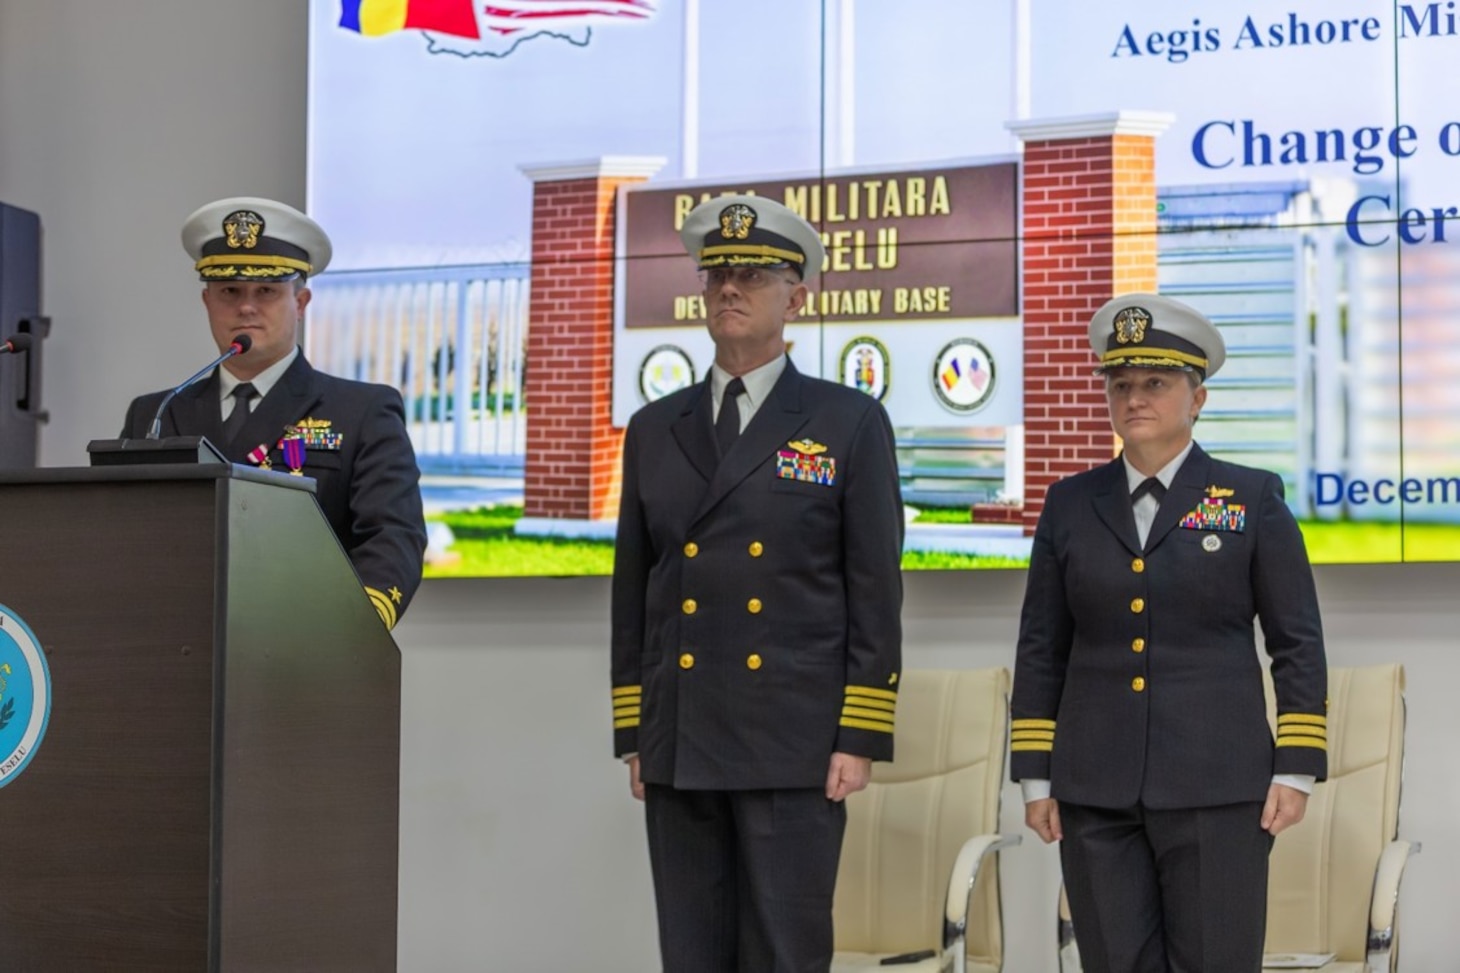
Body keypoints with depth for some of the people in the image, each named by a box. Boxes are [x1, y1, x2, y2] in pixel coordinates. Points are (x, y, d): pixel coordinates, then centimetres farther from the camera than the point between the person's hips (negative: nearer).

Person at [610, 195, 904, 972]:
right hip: (679, 748, 4)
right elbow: (632, 594, 13)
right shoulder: (655, 429, 12)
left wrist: (861, 739, -8)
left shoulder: (849, 424, 1)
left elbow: (876, 593, -2)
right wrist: (632, 736, 9)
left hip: (795, 749, -4)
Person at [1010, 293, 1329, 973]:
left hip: (1218, 789, -2)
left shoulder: (1252, 498, 3)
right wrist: (1034, 776, 6)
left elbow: (1298, 644, 3)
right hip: (1096, 793, 3)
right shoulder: (1071, 504, 9)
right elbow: (1040, 651, 11)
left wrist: (1296, 770, -4)